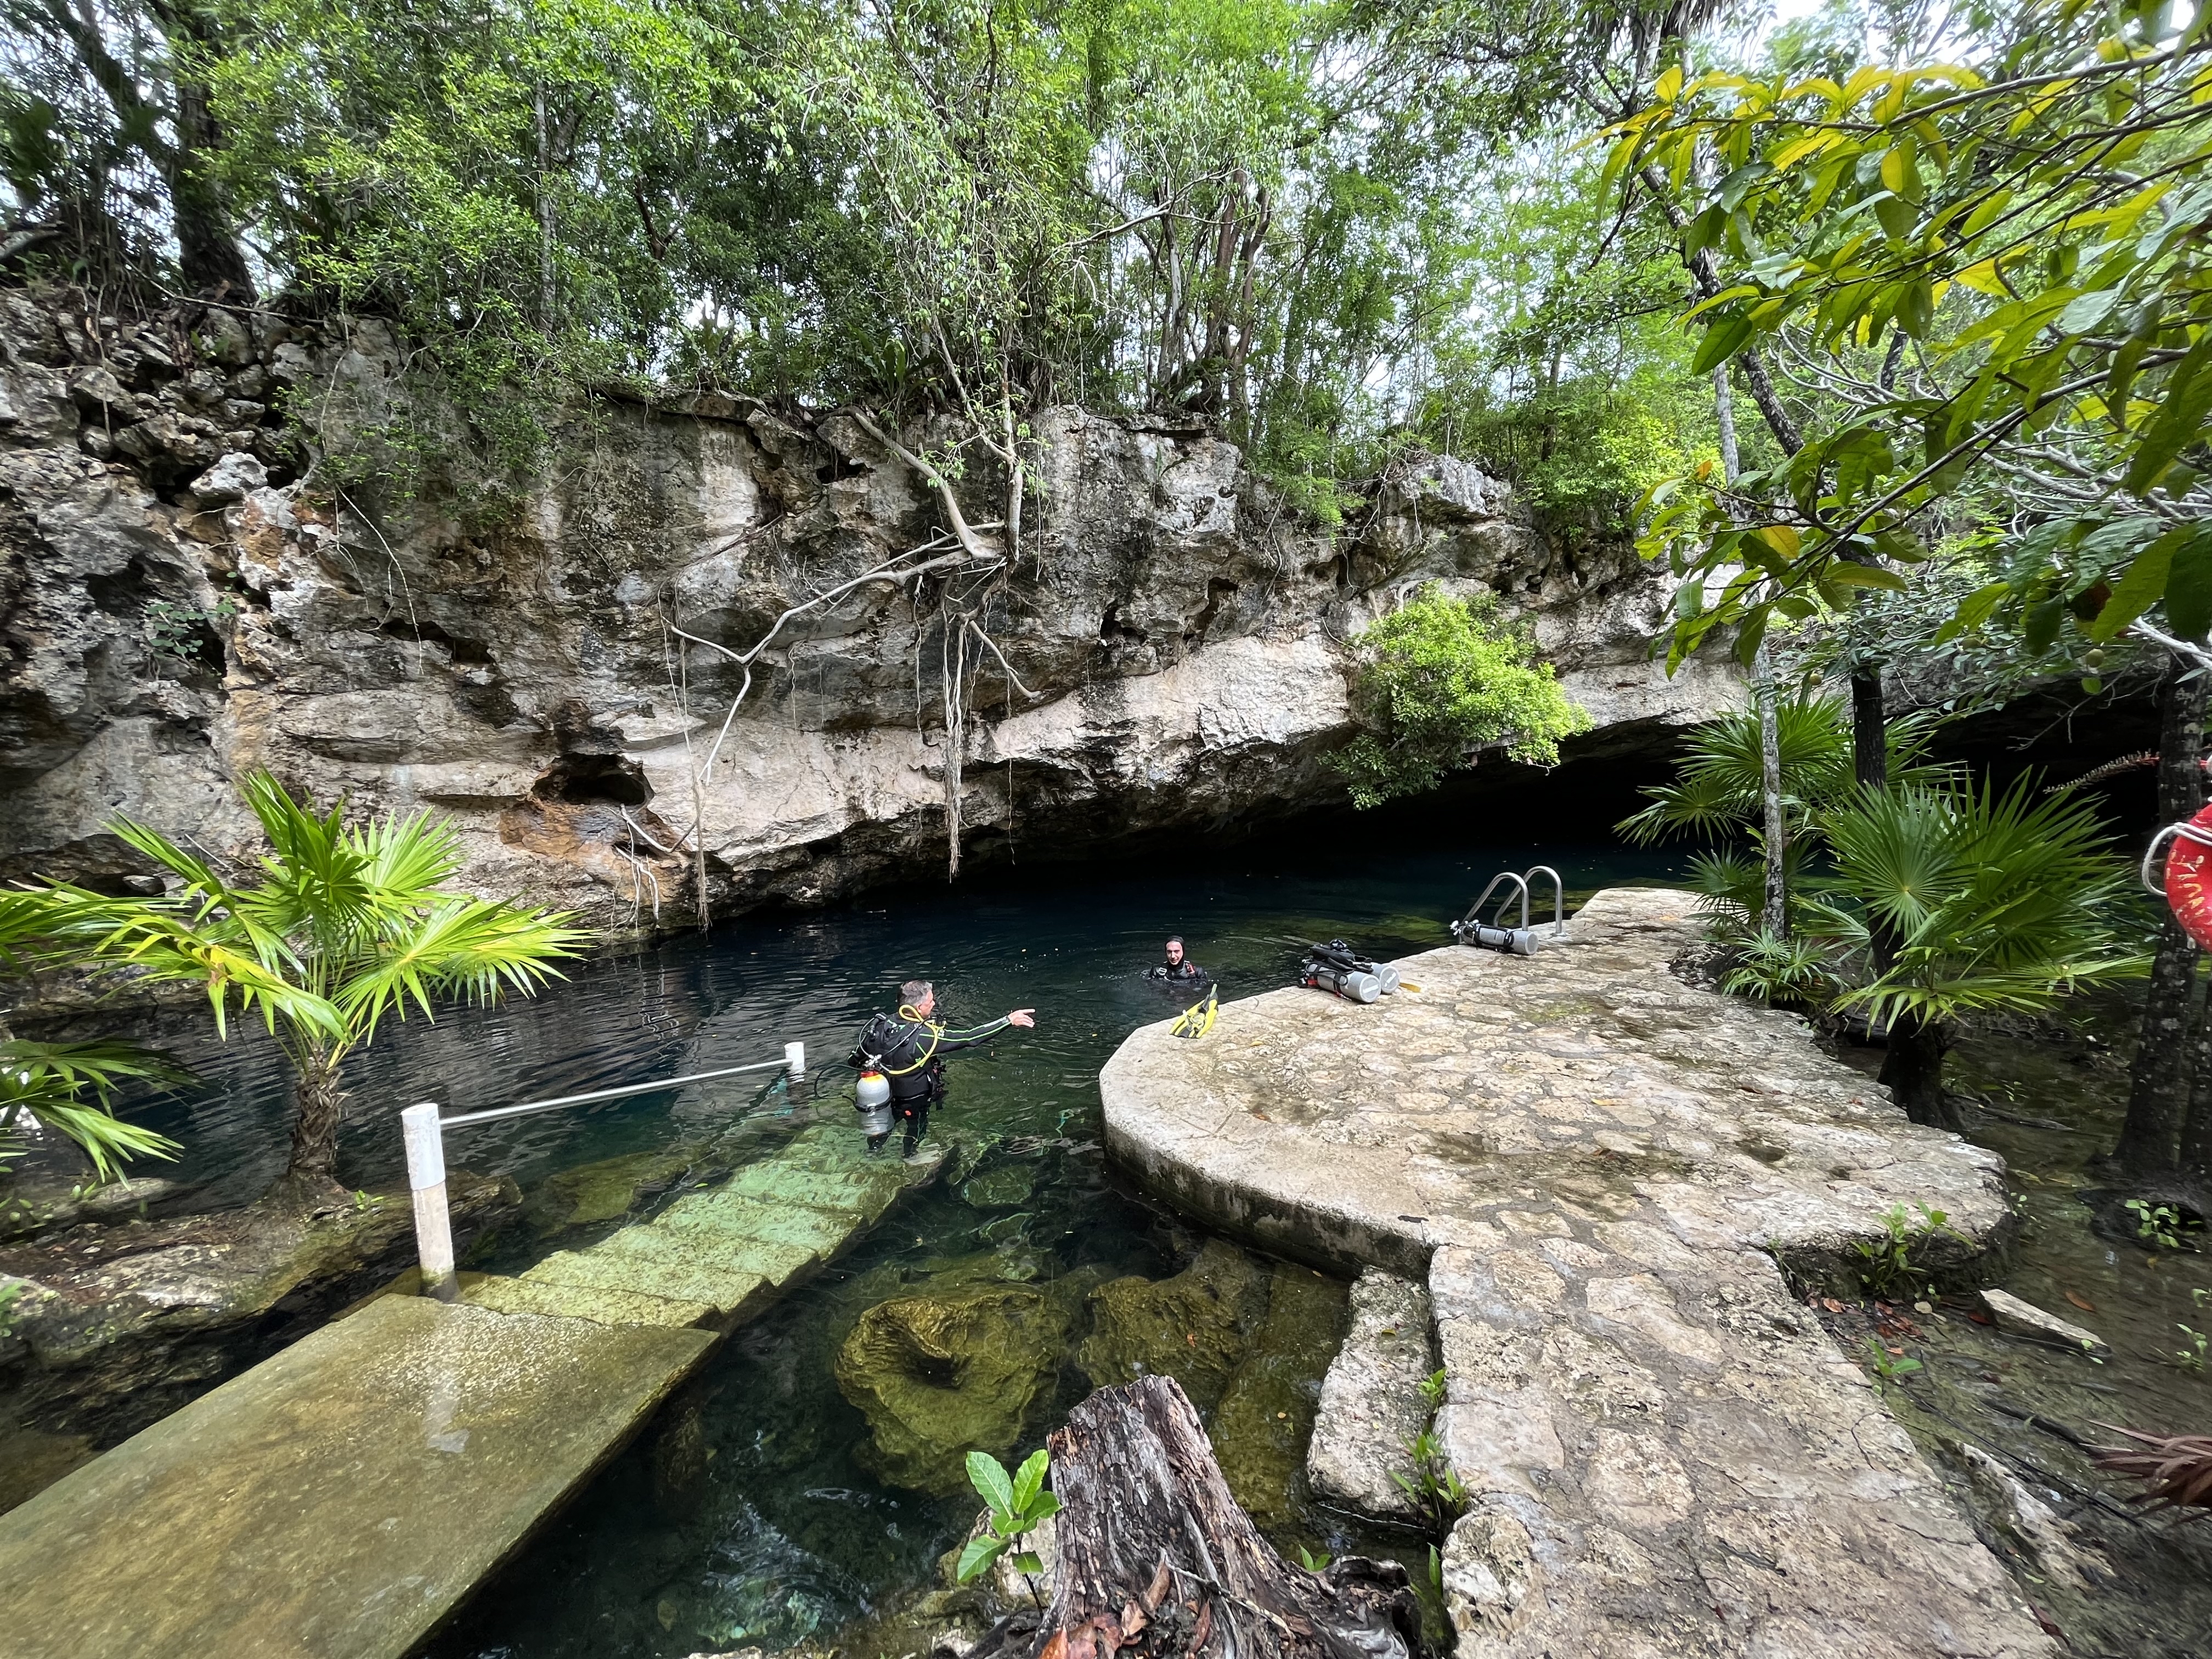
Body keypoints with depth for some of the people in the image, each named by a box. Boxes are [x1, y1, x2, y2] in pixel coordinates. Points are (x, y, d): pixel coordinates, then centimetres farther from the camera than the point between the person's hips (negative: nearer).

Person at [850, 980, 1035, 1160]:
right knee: (917, 1125, 29)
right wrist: (1009, 1020, -34)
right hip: (913, 1099, -3)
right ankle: (910, 1155, 51)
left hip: (882, 1094, 3)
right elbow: (970, 1038, -37)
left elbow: (855, 1059, -10)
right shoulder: (923, 1037, -39)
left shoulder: (880, 1024, -23)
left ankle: (873, 1149, 53)